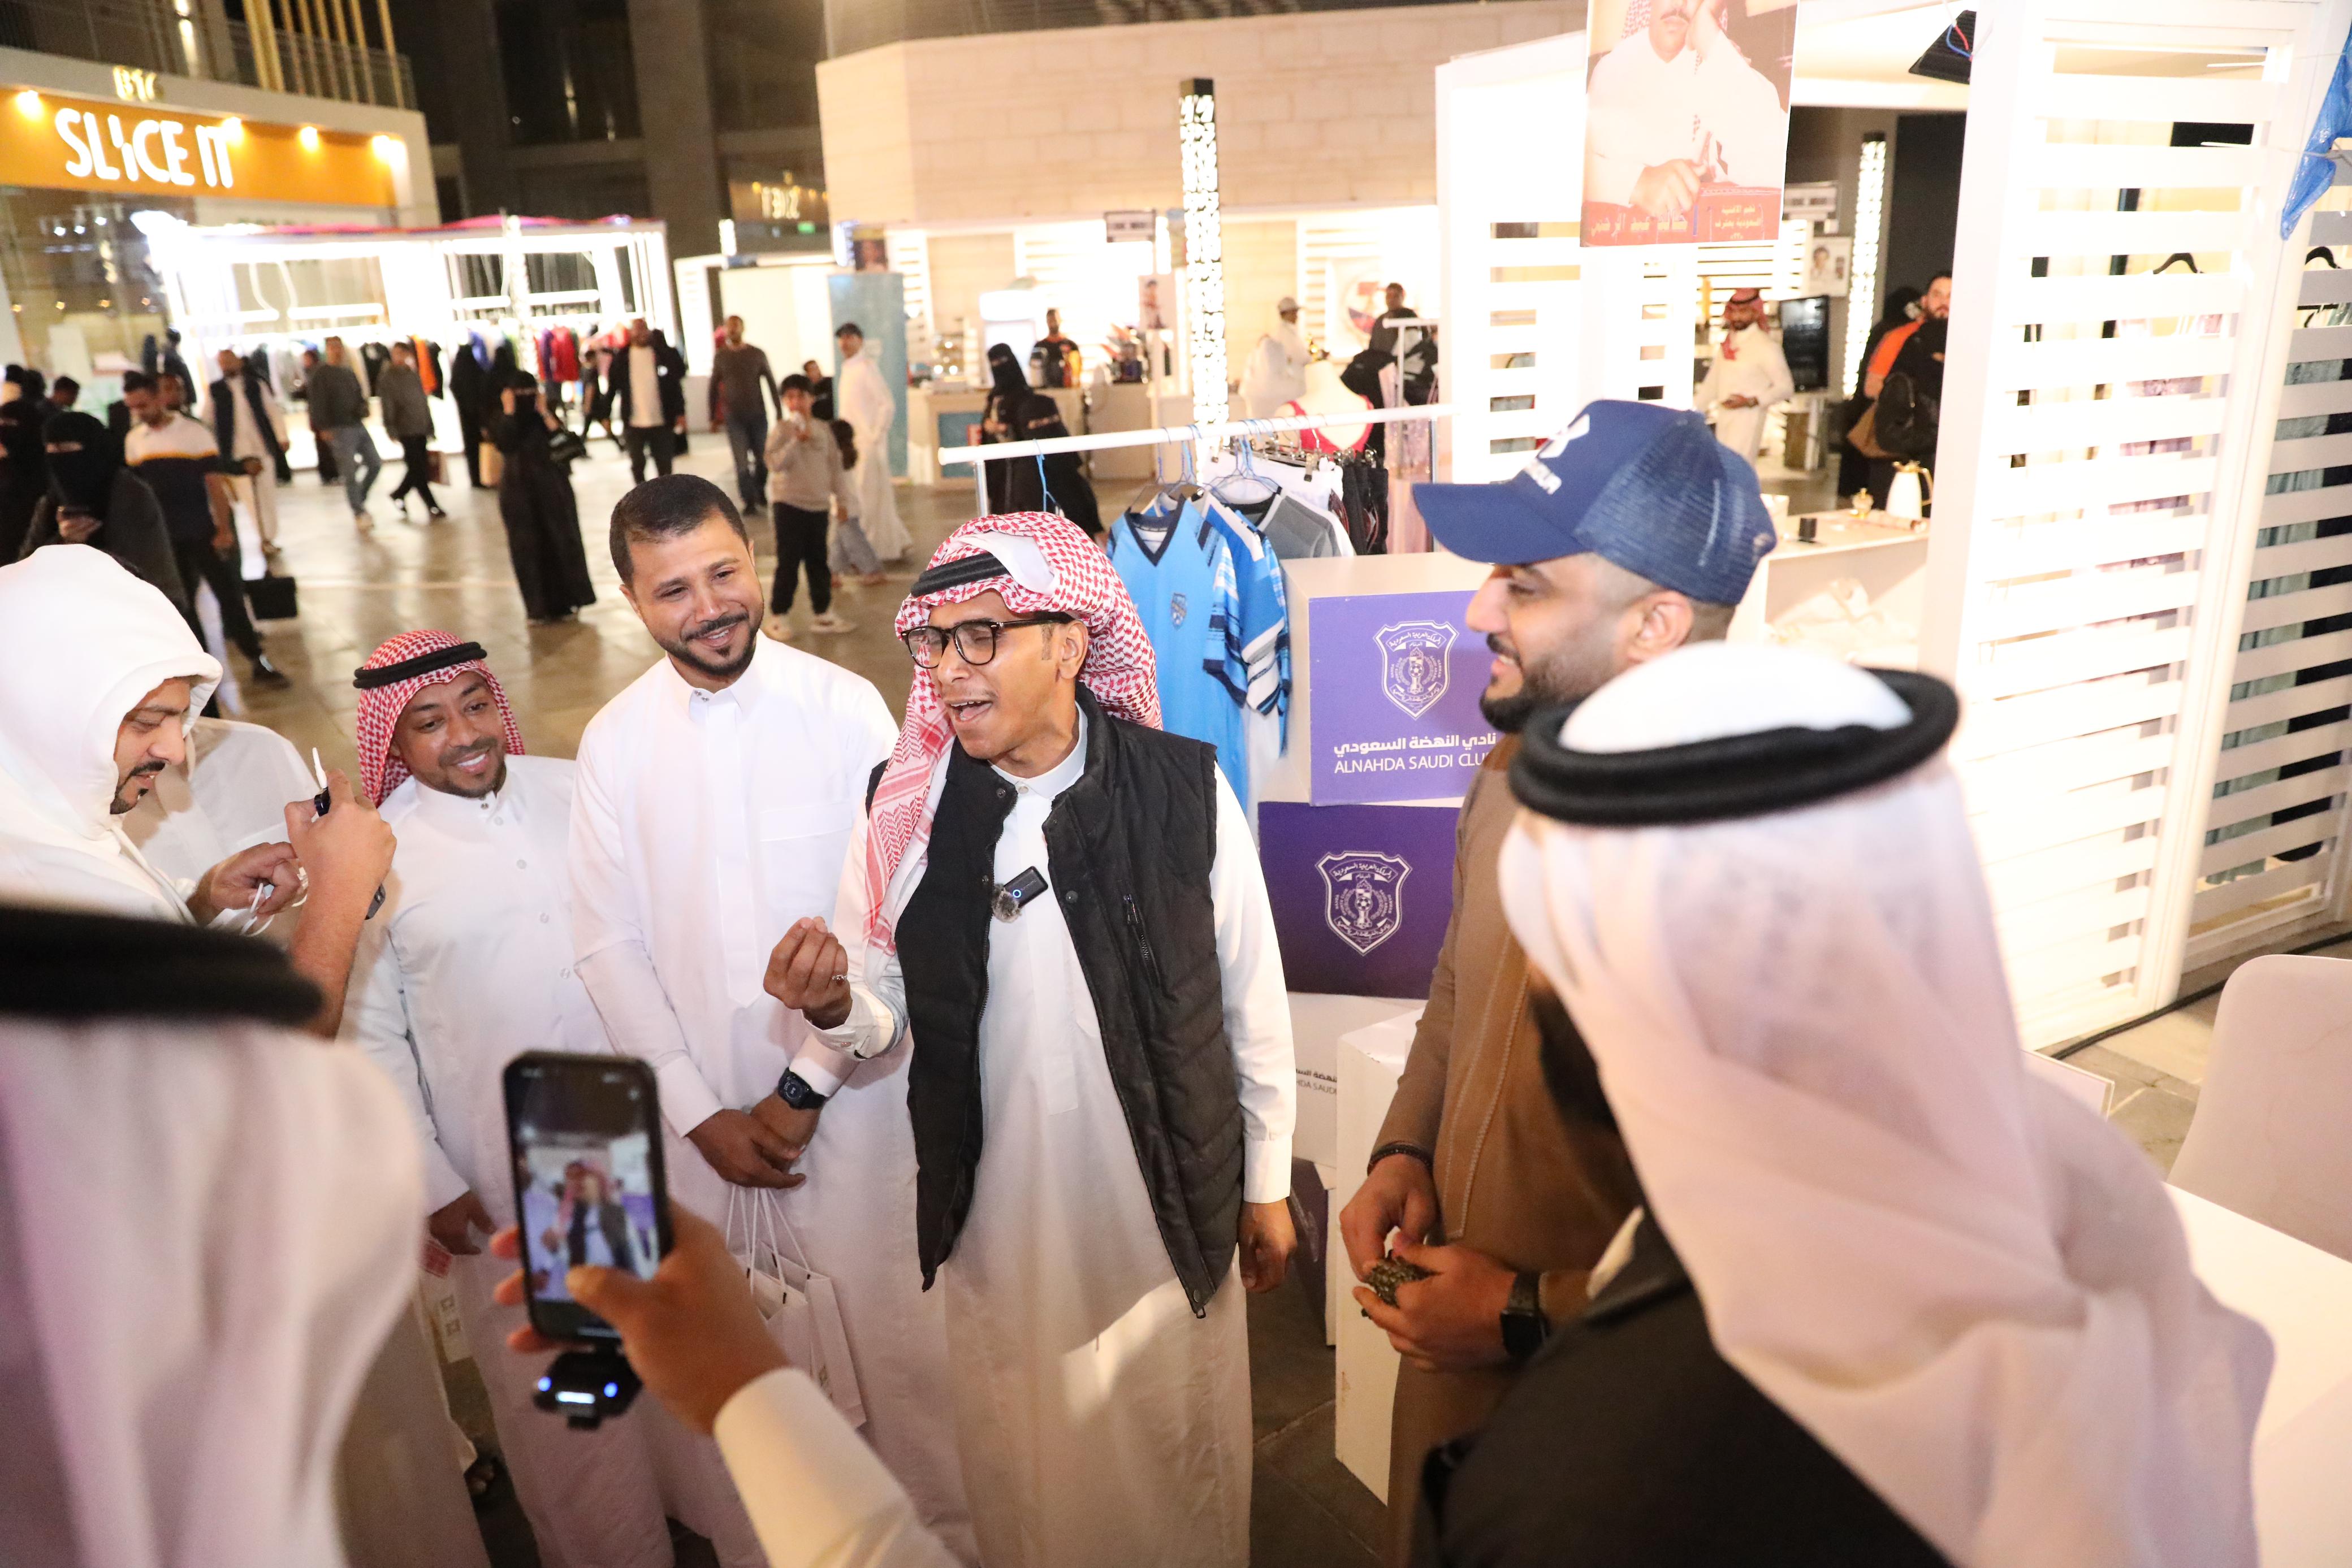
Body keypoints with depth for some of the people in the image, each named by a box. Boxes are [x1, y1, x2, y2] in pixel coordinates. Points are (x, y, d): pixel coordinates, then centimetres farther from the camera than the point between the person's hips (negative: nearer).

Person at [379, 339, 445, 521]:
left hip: (421, 428, 6)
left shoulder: (414, 374, 16)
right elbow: (387, 404, -7)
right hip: (405, 429, -6)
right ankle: (432, 508, -6)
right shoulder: (386, 376, -1)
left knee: (419, 468, 7)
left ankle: (399, 494, 29)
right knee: (418, 469, -7)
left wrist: (430, 426, 18)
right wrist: (391, 429, -13)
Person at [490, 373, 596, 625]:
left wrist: (544, 412, -11)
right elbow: (505, 444, -19)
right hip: (519, 490, -1)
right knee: (528, 547, -1)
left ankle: (565, 602, 11)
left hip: (552, 485, 1)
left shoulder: (545, 416, 5)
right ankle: (538, 608, 5)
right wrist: (509, 412, -14)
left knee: (561, 541, 0)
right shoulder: (501, 419, 1)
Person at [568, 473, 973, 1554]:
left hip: (852, 1093, -2)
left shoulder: (845, 706, -10)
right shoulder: (613, 742, -1)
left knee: (895, 1331, 6)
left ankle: (944, 1528, 31)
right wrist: (702, 1114, -4)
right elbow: (609, 945, 1)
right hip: (702, 1111, 2)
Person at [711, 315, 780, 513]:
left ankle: (760, 492, 28)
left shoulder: (758, 354, 3)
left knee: (761, 457, 7)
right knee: (742, 461, -8)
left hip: (758, 414, 1)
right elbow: (714, 387, 11)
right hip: (734, 417, 0)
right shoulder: (720, 357, 5)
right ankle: (749, 501, -5)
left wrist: (779, 413, 1)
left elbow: (771, 384, 5)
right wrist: (713, 416, 10)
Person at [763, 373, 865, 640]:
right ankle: (778, 616, 7)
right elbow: (775, 463, -18)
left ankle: (823, 613, 20)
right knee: (788, 563, -2)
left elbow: (835, 467, 12)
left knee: (819, 562, 10)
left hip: (819, 505, 4)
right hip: (789, 504, -4)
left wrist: (843, 501, 10)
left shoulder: (823, 430, 7)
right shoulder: (780, 430, -5)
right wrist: (797, 440, -26)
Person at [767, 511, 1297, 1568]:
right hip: (996, 1213, 2)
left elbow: (1253, 1001, -5)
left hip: (1172, 1205, -1)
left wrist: (1266, 1185, 1)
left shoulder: (1185, 790, -14)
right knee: (1020, 1467, 22)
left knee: (1178, 1458, 20)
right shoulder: (908, 809, -8)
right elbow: (888, 1013, -1)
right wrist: (836, 1007, -24)